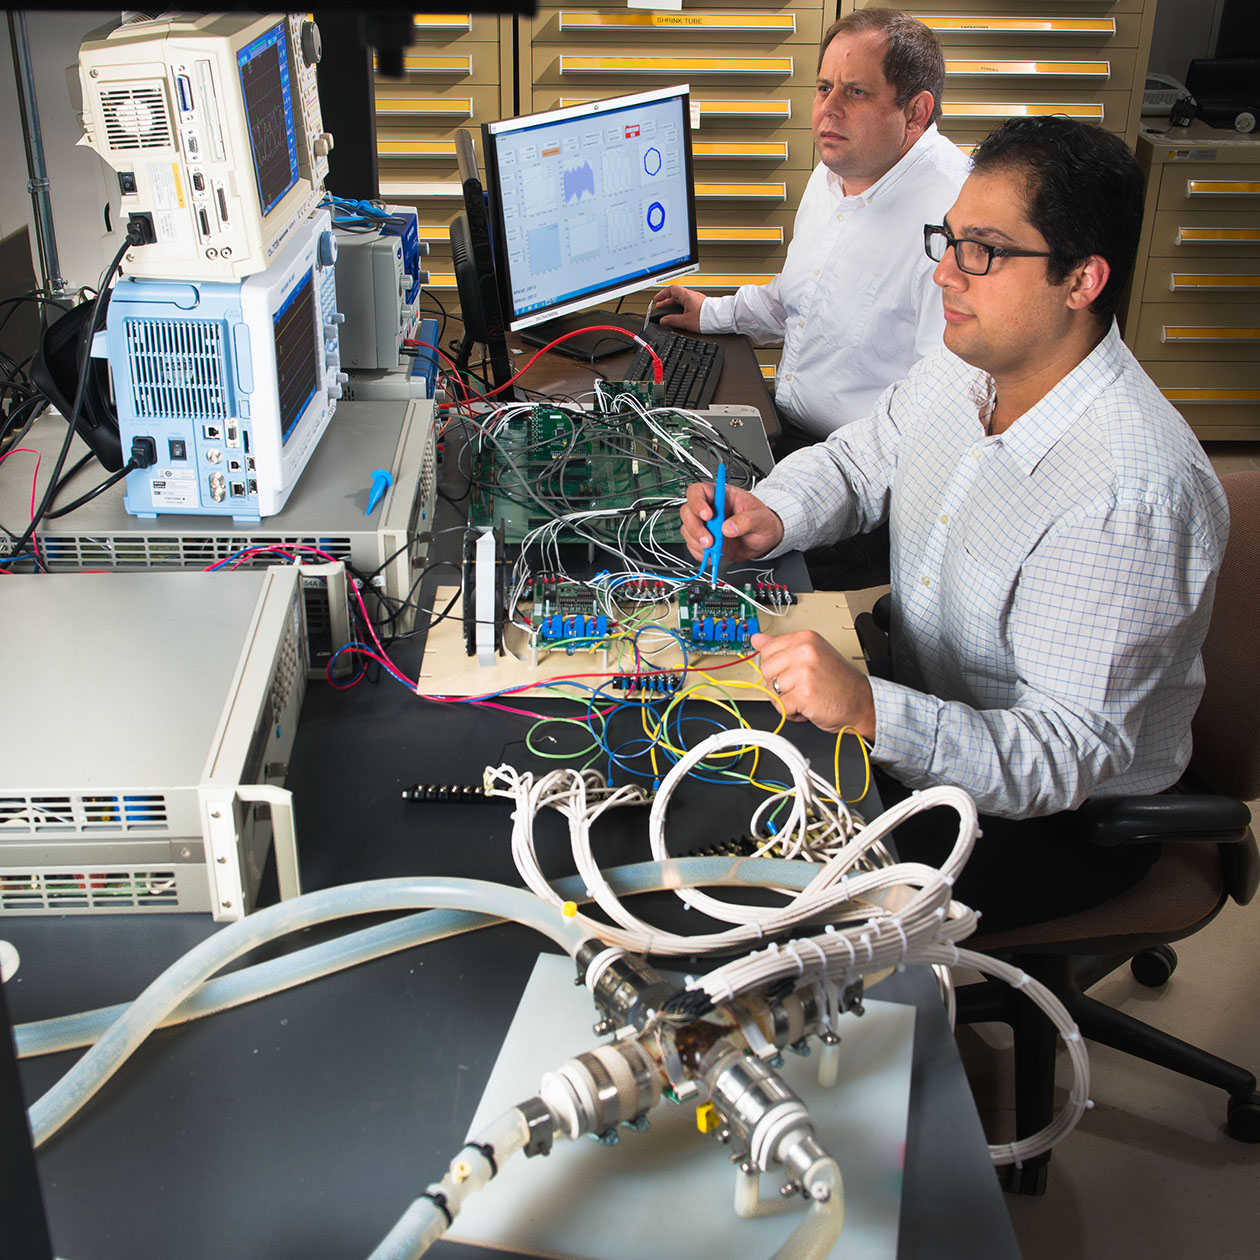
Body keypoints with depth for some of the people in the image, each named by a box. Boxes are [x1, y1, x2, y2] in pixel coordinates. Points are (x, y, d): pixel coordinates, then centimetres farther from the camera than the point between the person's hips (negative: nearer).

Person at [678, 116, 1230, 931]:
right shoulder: (968, 369, -6)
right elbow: (858, 463, 11)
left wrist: (874, 712, -48)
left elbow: (1069, 753, -33)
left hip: (1063, 824, -8)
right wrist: (772, 516, -12)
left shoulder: (1128, 496, -33)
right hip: (920, 731, 8)